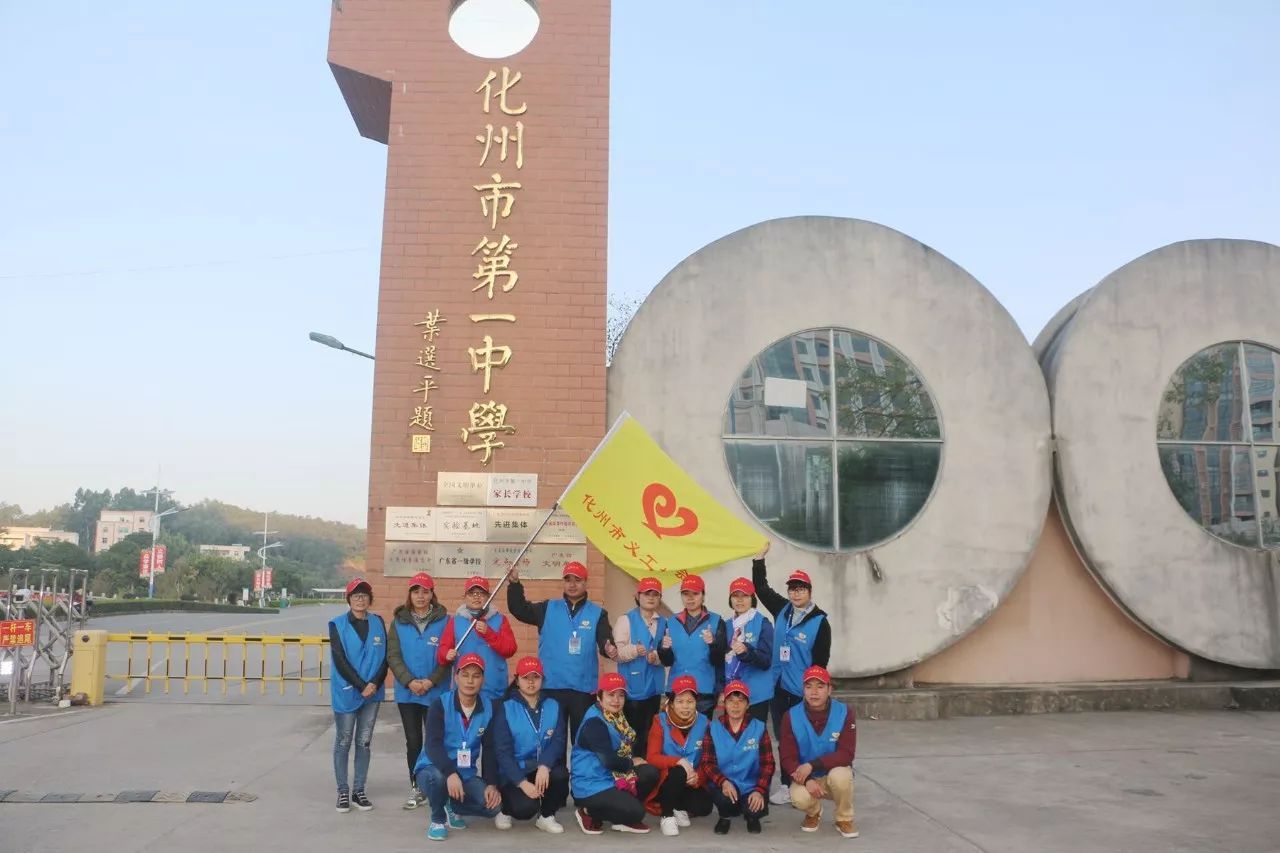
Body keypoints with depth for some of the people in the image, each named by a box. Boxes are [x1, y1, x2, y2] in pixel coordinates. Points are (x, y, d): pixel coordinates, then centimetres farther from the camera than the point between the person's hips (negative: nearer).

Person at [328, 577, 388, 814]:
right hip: (346, 693, -3)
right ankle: (343, 792, 15)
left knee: (364, 743, 9)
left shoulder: (378, 622, 5)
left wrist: (375, 683, -12)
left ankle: (359, 791, 18)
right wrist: (361, 686, -14)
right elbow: (340, 660, -10)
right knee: (343, 743, 4)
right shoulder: (337, 624, -4)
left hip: (372, 692, 3)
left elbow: (384, 657, 3)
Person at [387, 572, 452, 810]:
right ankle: (416, 789, 20)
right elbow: (393, 656, -2)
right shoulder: (399, 621, 2)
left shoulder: (444, 620, -5)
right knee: (413, 741, 9)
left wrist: (431, 681, -16)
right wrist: (409, 681, -13)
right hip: (407, 692, 2)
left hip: (436, 692, -2)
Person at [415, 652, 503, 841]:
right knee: (437, 777, -38)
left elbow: (490, 750, 0)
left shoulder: (488, 708, -3)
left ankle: (452, 806, 12)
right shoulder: (441, 705, -15)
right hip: (433, 768, -3)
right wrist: (450, 773, -41)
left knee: (492, 804, -20)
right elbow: (432, 745, -25)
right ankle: (437, 820, -5)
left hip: (466, 774, 3)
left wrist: (492, 784, -12)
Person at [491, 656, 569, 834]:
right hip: (515, 773, -3)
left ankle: (546, 817, -1)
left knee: (560, 774, -30)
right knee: (525, 808, -29)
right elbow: (503, 751, -9)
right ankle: (506, 809, 9)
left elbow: (558, 741, -6)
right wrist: (523, 782, -22)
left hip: (543, 768, 3)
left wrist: (545, 766, -27)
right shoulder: (506, 709, -4)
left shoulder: (553, 706, 5)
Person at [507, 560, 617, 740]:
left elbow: (605, 642, -7)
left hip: (583, 688, -1)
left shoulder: (598, 613, 3)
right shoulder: (548, 608, 7)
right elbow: (519, 609, 3)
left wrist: (610, 650, -31)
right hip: (551, 686, 1)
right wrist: (515, 583, -12)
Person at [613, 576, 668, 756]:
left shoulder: (663, 622, 10)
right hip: (633, 687, -4)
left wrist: (657, 657, -11)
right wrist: (634, 650, -30)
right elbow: (617, 652, -11)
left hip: (654, 687, 5)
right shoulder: (626, 619, -3)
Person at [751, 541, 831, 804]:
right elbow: (761, 588, 13)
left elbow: (821, 659, -8)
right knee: (783, 738, 11)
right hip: (779, 687, 5)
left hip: (803, 691, -5)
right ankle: (787, 785, 20)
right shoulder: (781, 609, 4)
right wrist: (760, 558, 7)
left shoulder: (820, 621, -9)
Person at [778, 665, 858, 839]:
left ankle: (844, 819, -3)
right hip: (805, 778, 0)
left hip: (834, 774, 0)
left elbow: (846, 754, -20)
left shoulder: (844, 713, -14)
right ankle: (813, 813, 8)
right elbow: (787, 758, -12)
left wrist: (812, 765, -30)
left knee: (840, 775, -35)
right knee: (799, 798, -32)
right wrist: (807, 780, -30)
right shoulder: (791, 716, -12)